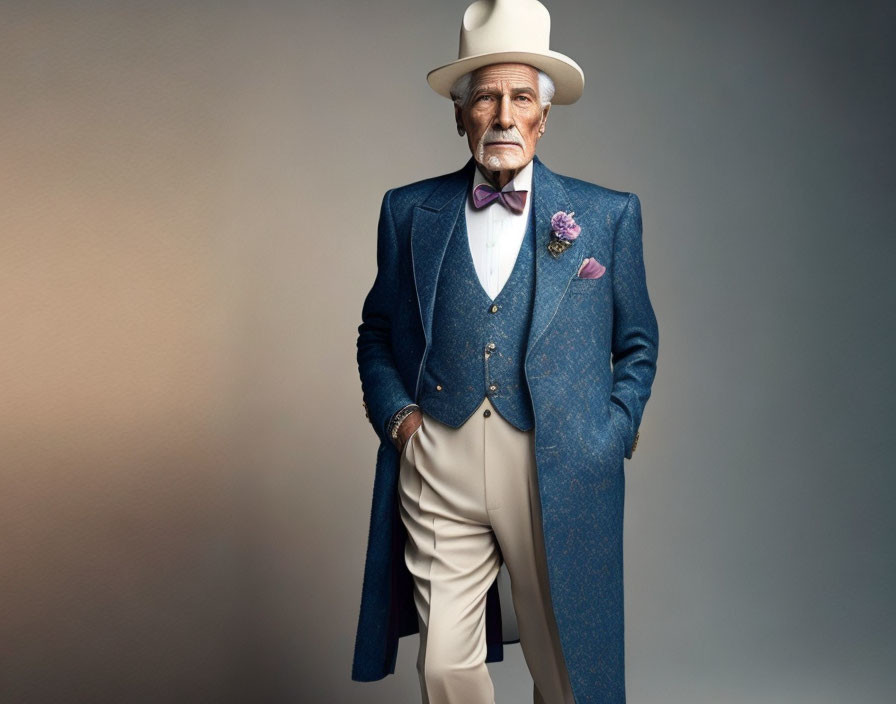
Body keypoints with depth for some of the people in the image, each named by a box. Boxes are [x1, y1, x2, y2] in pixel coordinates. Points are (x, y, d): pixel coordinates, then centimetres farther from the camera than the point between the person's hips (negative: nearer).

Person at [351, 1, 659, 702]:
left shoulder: (609, 216, 4)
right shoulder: (409, 210, 7)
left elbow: (637, 344, 12)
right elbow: (378, 331, 16)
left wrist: (614, 433, 0)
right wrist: (394, 411, 1)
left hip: (561, 476, 0)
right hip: (436, 467, 1)